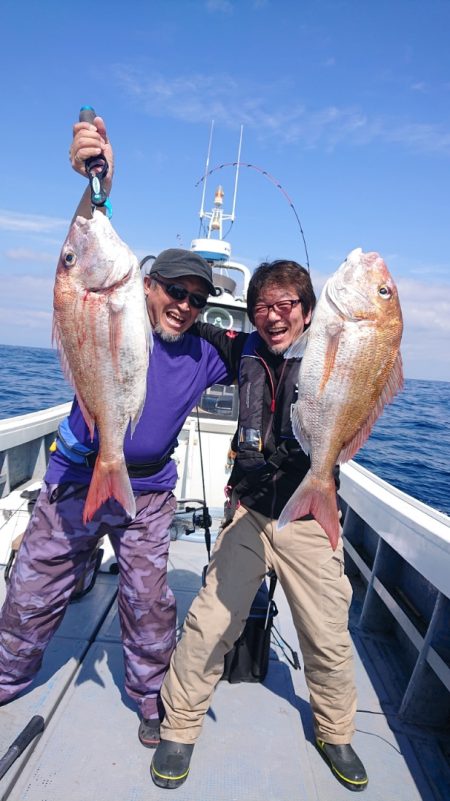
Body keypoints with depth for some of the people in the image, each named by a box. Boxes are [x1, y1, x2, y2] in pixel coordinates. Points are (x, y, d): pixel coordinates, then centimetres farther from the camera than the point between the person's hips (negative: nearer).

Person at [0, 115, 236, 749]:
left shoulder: (204, 356, -1)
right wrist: (98, 185, -43)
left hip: (147, 494, 2)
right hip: (74, 482, -1)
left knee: (149, 600, 9)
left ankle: (151, 695, 35)